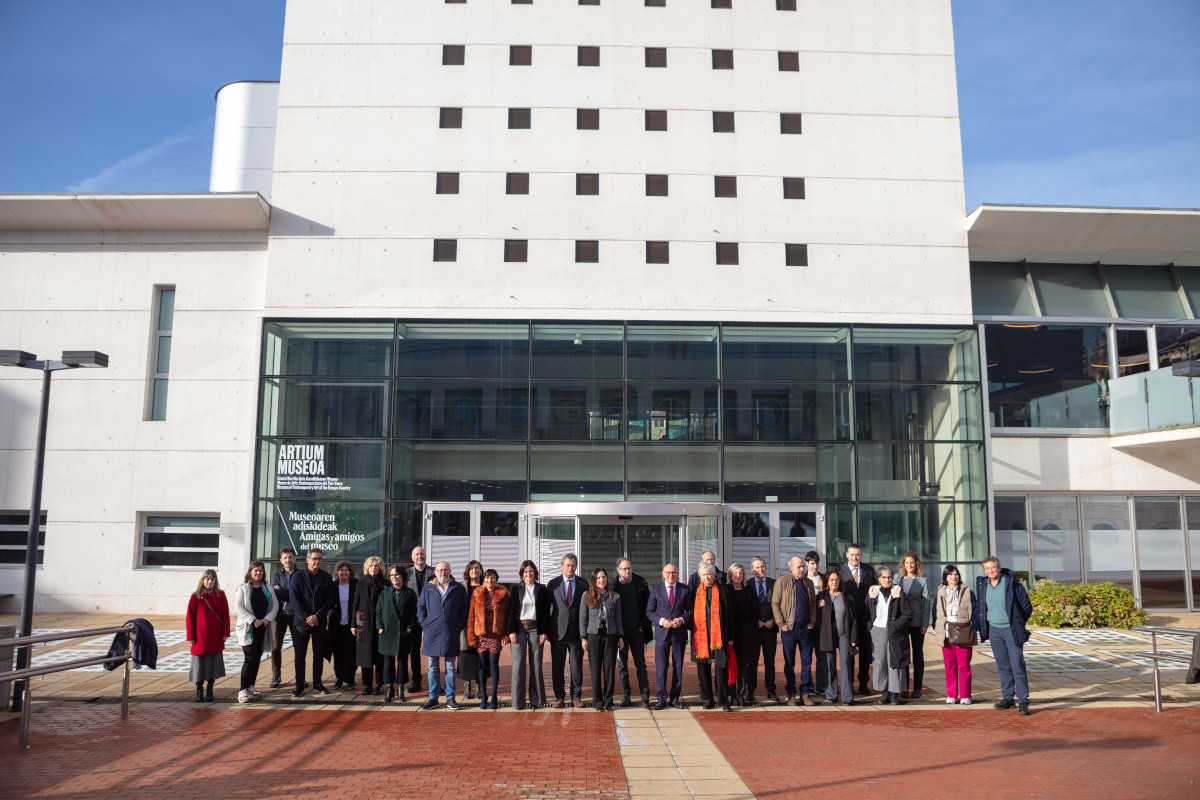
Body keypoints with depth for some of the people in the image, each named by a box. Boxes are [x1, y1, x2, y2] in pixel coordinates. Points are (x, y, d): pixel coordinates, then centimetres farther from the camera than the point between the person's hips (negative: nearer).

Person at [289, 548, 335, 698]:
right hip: (301, 622, -2)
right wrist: (306, 617, -11)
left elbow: (329, 600, 3)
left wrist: (317, 616, -9)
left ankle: (317, 685, 16)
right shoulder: (297, 576, 0)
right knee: (299, 656, -1)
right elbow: (295, 600, -5)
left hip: (319, 622, 2)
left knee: (319, 655, 7)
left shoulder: (326, 578, 6)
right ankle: (299, 687, 6)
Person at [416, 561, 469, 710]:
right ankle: (433, 697, 12)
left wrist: (460, 625, 0)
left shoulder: (458, 588, 5)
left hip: (451, 632, -1)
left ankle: (450, 698, 11)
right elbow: (420, 606, 12)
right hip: (432, 632, 1)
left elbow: (465, 607, 8)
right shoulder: (428, 588, 7)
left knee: (450, 666, 4)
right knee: (433, 666, 5)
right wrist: (424, 623, 2)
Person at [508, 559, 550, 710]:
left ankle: (536, 700, 10)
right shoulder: (516, 589, 7)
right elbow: (511, 611, 4)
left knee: (536, 664, 2)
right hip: (519, 628, 0)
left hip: (535, 628, 0)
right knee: (518, 664, -3)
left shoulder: (542, 590, 6)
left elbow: (546, 612, 5)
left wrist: (544, 632, -3)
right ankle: (518, 701, 3)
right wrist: (511, 631, -5)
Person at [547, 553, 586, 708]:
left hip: (576, 632, 0)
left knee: (577, 667, 3)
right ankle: (559, 697, 15)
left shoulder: (583, 584, 5)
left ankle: (576, 696, 14)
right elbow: (547, 608, 7)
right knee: (557, 667, 5)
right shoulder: (553, 584, 6)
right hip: (558, 631, 0)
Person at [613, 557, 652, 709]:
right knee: (622, 666, 5)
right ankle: (625, 697, 13)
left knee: (641, 665, 1)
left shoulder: (641, 585, 2)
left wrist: (643, 626, -3)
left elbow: (647, 607, 5)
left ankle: (645, 698, 4)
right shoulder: (612, 586, 0)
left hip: (637, 631, 0)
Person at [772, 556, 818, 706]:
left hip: (806, 629, 3)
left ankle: (806, 693, 14)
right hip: (789, 630, -3)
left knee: (807, 662, 5)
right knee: (789, 663, 4)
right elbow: (775, 604, -3)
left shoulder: (808, 583, 11)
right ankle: (791, 694, 13)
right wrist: (781, 624, -8)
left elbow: (813, 604, 16)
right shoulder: (782, 582, -2)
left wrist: (812, 622, 5)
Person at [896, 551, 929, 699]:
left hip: (917, 622, -2)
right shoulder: (898, 580, 9)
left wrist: (925, 624, -8)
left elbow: (926, 602, -1)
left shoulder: (922, 581, 2)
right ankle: (903, 688, 6)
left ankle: (917, 688, 13)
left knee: (918, 655, 6)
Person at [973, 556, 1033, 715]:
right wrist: (976, 623, 14)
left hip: (1012, 630, -4)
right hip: (994, 630, 5)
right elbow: (979, 606, 19)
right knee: (1003, 666, 11)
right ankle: (1008, 698, 19)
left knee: (1017, 665, -7)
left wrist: (1019, 624, 8)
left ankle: (1023, 701, -3)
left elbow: (1026, 606, -2)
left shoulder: (1012, 583, -11)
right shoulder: (982, 585, 3)